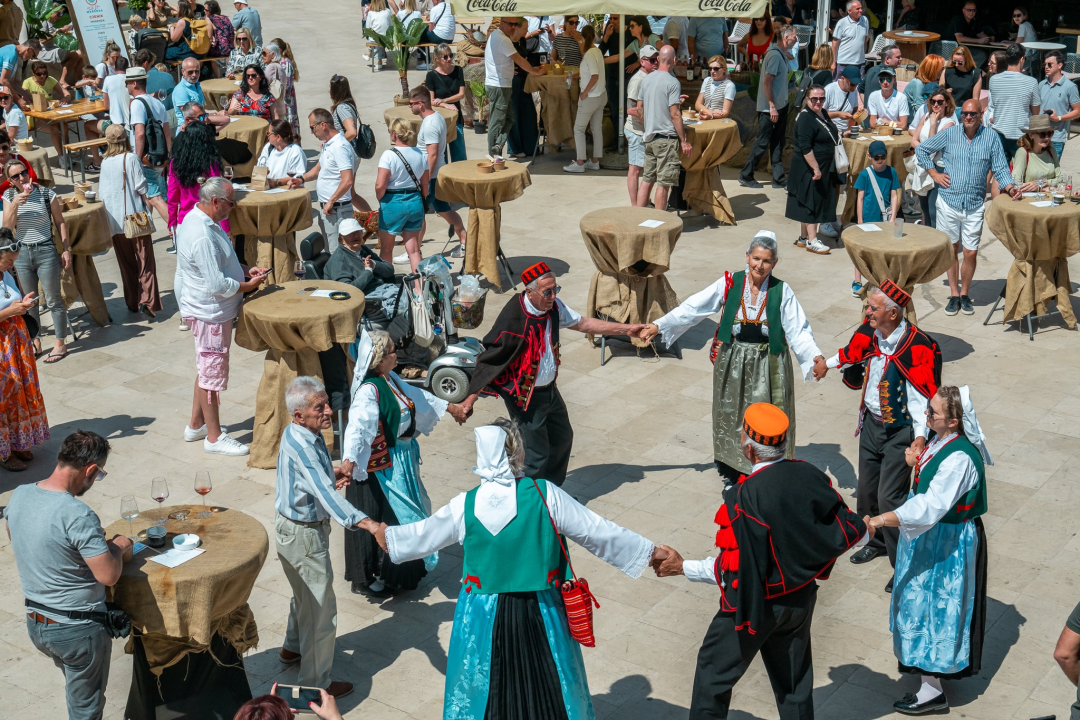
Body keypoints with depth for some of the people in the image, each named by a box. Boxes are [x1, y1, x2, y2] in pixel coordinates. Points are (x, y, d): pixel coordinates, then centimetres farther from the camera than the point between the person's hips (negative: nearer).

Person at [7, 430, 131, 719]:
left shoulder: (19, 495, -6)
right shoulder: (78, 515, -29)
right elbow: (108, 576, -28)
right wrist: (117, 547, -7)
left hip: (35, 623, 7)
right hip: (78, 630, -7)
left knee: (76, 688, 30)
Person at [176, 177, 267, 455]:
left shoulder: (200, 220, 6)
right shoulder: (202, 236, -28)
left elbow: (218, 262, 20)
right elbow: (217, 285, -28)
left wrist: (245, 270, 6)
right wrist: (249, 285, -15)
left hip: (207, 309, 11)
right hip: (210, 313, -11)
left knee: (207, 369, 22)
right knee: (213, 372, 1)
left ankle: (196, 425, 36)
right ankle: (214, 437, 13)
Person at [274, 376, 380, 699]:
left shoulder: (299, 434, -1)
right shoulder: (302, 447, -31)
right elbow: (325, 494, -43)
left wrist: (331, 475, 2)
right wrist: (363, 521, -52)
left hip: (291, 527, 10)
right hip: (305, 535, -10)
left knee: (305, 595, 31)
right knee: (321, 610, 3)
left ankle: (293, 648, 52)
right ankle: (314, 684, 16)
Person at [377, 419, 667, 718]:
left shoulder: (465, 505, -9)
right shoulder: (545, 494, -16)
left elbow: (423, 535, 9)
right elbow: (597, 532, -10)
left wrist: (385, 535, 30)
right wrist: (650, 552, 2)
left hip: (484, 616, 2)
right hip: (540, 614, -1)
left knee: (480, 689, 20)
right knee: (549, 687, 16)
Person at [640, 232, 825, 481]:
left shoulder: (782, 291, -7)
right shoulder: (730, 283, -5)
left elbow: (798, 331, -11)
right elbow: (693, 308, -7)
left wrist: (815, 355, -28)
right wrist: (659, 325, -12)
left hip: (768, 366, -1)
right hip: (733, 364, 2)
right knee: (731, 415, 13)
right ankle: (733, 472, 32)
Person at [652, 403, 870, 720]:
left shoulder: (745, 497, -28)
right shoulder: (810, 477, -12)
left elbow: (734, 569, -22)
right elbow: (844, 532, -1)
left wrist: (682, 567, -11)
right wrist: (866, 531, 22)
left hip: (753, 604, -5)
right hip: (801, 598, 5)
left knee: (715, 670, 17)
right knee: (794, 680, 22)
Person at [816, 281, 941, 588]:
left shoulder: (916, 345, -24)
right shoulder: (869, 333, -4)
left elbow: (920, 397, -23)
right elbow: (853, 353, 20)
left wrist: (920, 436, -32)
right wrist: (827, 363, 37)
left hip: (900, 430, -7)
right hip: (871, 422, 7)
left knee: (889, 497, -6)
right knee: (867, 489, 17)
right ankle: (879, 541, 40)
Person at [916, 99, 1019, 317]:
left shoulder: (991, 138, 1)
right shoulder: (950, 134, 1)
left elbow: (1000, 169, 1)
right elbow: (921, 150, 11)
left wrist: (1009, 187, -17)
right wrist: (934, 174, 4)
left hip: (975, 204, 0)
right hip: (949, 200, 0)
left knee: (971, 253, 2)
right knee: (951, 249, 8)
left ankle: (964, 294, 21)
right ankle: (954, 294, 20)